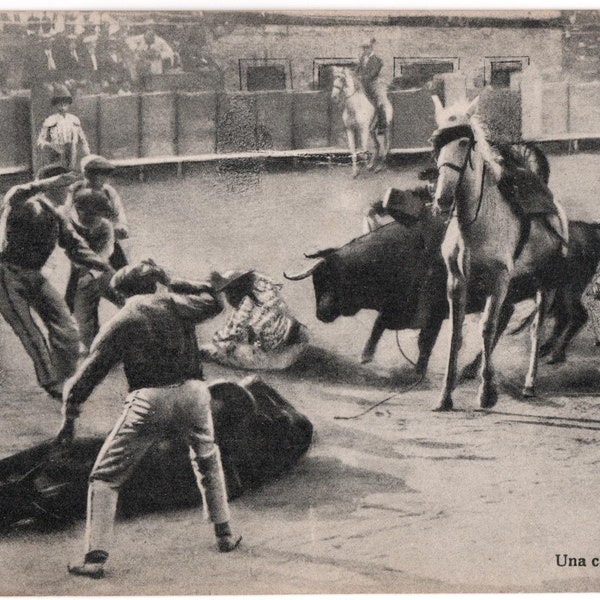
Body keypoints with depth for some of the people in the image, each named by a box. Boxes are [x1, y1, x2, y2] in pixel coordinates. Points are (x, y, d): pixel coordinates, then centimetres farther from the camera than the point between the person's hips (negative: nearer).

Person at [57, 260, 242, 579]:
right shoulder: (177, 304, 12)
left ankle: (95, 557, 0)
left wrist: (69, 417, 13)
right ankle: (224, 535, 34)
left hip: (148, 400, -3)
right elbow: (213, 300, 33)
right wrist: (175, 284, 36)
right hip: (193, 393, 3)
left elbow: (88, 372, 7)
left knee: (105, 477, 8)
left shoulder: (120, 322, 8)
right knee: (208, 459, 31)